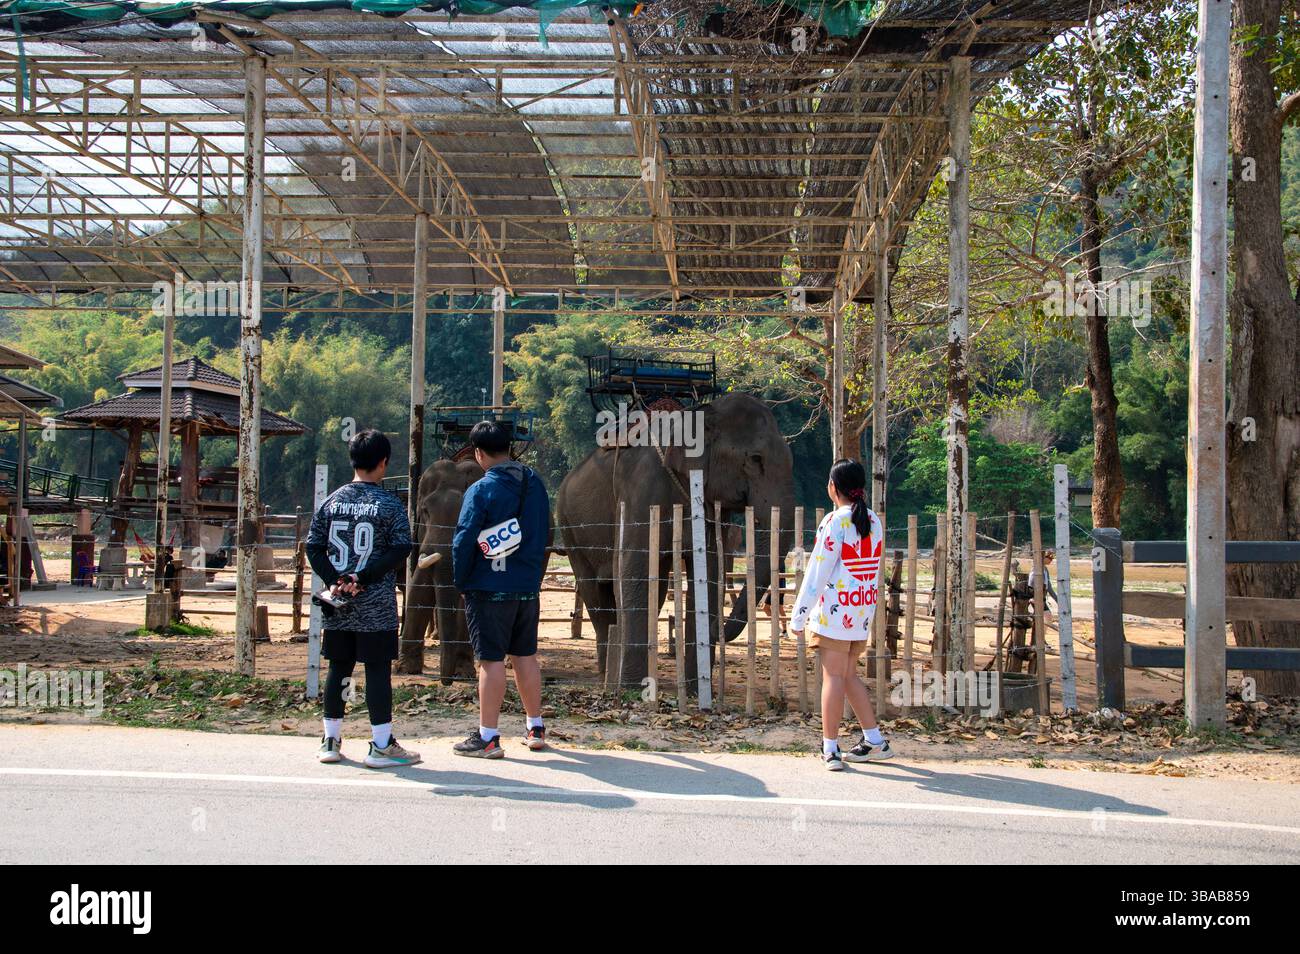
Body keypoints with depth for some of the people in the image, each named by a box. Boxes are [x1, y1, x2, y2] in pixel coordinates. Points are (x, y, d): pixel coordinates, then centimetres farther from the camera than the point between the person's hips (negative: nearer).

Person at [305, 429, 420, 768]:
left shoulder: (332, 501, 6)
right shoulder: (389, 504, -7)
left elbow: (313, 546, 4)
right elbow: (400, 549, -14)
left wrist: (334, 581, -3)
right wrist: (364, 578, -12)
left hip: (337, 603, 5)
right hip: (376, 606, -4)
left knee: (338, 670, 12)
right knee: (378, 671, 0)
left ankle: (331, 741, 18)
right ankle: (381, 746, 2)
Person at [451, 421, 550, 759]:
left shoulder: (481, 490, -14)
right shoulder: (535, 484, 7)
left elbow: (463, 541, -13)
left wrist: (461, 581, 0)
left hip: (489, 590, -6)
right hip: (528, 588, 6)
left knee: (491, 660, -2)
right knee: (525, 655, 15)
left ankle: (488, 737, 2)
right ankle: (535, 728, 23)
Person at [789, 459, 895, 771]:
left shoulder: (835, 522, -12)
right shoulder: (873, 521, 10)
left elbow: (818, 572, -13)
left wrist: (798, 617, -9)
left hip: (835, 610, -7)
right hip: (863, 608, 7)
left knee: (833, 676, -2)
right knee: (849, 675, 17)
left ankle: (830, 749, 1)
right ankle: (875, 742, 18)